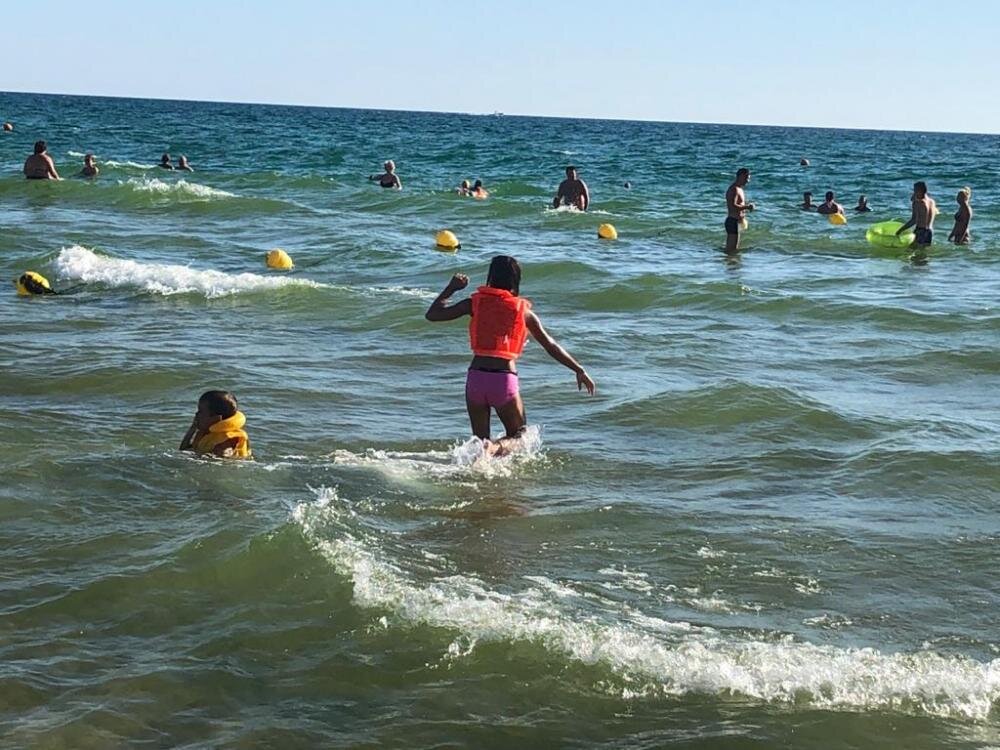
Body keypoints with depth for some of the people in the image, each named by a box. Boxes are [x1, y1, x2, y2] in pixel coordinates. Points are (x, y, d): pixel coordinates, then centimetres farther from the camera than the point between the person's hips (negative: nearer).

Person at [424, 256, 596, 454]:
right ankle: (496, 447, -17)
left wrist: (451, 288, 21)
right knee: (519, 435, 15)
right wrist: (579, 370, 15)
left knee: (480, 438, 16)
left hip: (476, 376, 2)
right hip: (505, 379, -2)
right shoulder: (523, 311, 3)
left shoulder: (476, 302, 4)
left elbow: (432, 314, 9)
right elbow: (551, 347, 7)